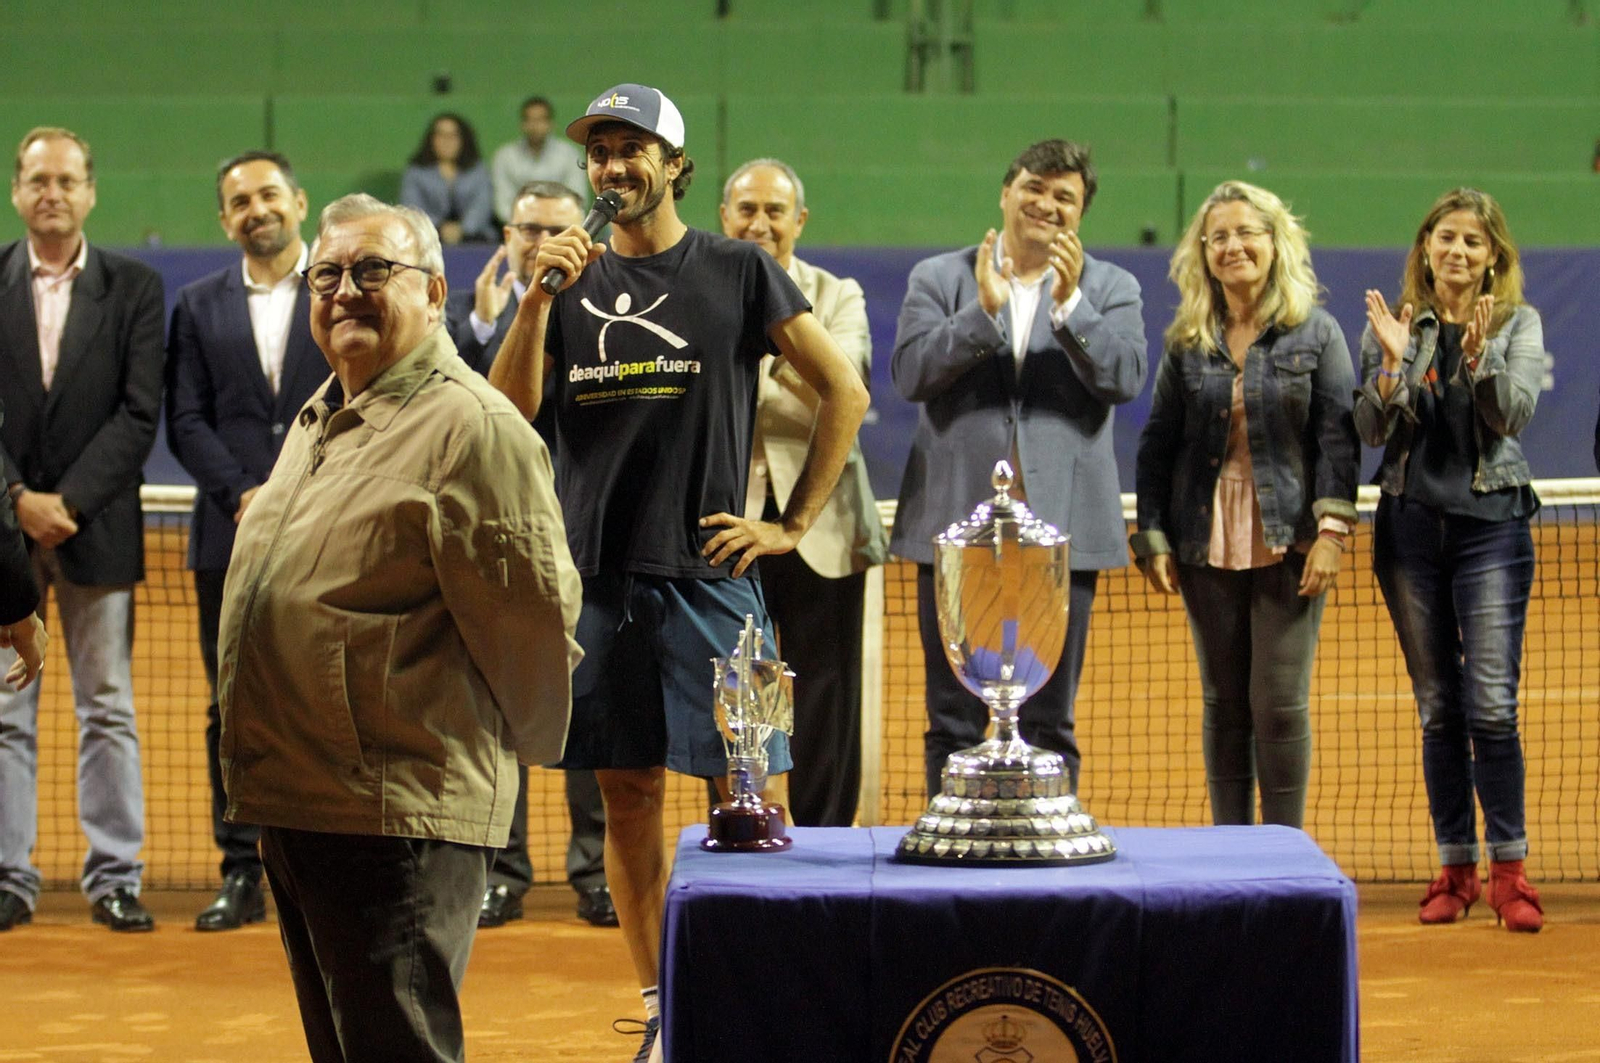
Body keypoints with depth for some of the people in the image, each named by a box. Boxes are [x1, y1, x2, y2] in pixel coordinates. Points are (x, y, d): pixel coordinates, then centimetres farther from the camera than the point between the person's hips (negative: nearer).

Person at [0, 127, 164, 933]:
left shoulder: (134, 289, 4)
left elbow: (139, 413, -3)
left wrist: (69, 499, -11)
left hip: (96, 526, 0)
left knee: (109, 710, 2)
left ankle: (114, 877, 6)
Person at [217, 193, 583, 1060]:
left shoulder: (470, 427, -14)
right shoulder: (319, 419, 18)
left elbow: (531, 611, -15)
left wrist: (526, 741, -2)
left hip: (396, 816, -10)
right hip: (292, 805, 10)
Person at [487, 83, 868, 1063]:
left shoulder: (738, 272, 1)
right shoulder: (576, 278, 11)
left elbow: (845, 393, 3)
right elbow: (508, 414, 1)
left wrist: (792, 525, -1)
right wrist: (538, 298, -11)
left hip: (706, 571, -4)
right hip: (597, 572, 4)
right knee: (629, 792, 6)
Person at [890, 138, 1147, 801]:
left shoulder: (1109, 289, 9)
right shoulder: (939, 279, 8)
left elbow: (1126, 378, -6)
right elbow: (909, 375, -5)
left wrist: (1068, 304, -17)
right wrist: (984, 310, -15)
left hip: (1060, 530, 0)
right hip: (956, 525, 0)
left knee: (1049, 722, 3)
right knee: (953, 720, 4)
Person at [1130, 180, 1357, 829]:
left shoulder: (1316, 334, 2)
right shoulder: (1187, 344, 8)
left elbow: (1338, 435, -3)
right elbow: (1157, 445, 9)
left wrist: (1332, 530, -12)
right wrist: (1152, 538, 2)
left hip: (1288, 544, -3)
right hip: (1207, 547, 3)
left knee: (1280, 702, -5)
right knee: (1223, 703, 7)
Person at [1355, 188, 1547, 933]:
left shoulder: (1518, 324, 4)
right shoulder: (1393, 324, 8)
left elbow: (1516, 414, -9)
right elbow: (1372, 431, 1)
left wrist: (1480, 353, -25)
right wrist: (1394, 361, -15)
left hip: (1490, 523, -2)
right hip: (1410, 526, 2)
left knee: (1491, 705, -10)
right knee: (1438, 709, 6)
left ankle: (1508, 870, -5)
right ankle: (1454, 866, 12)